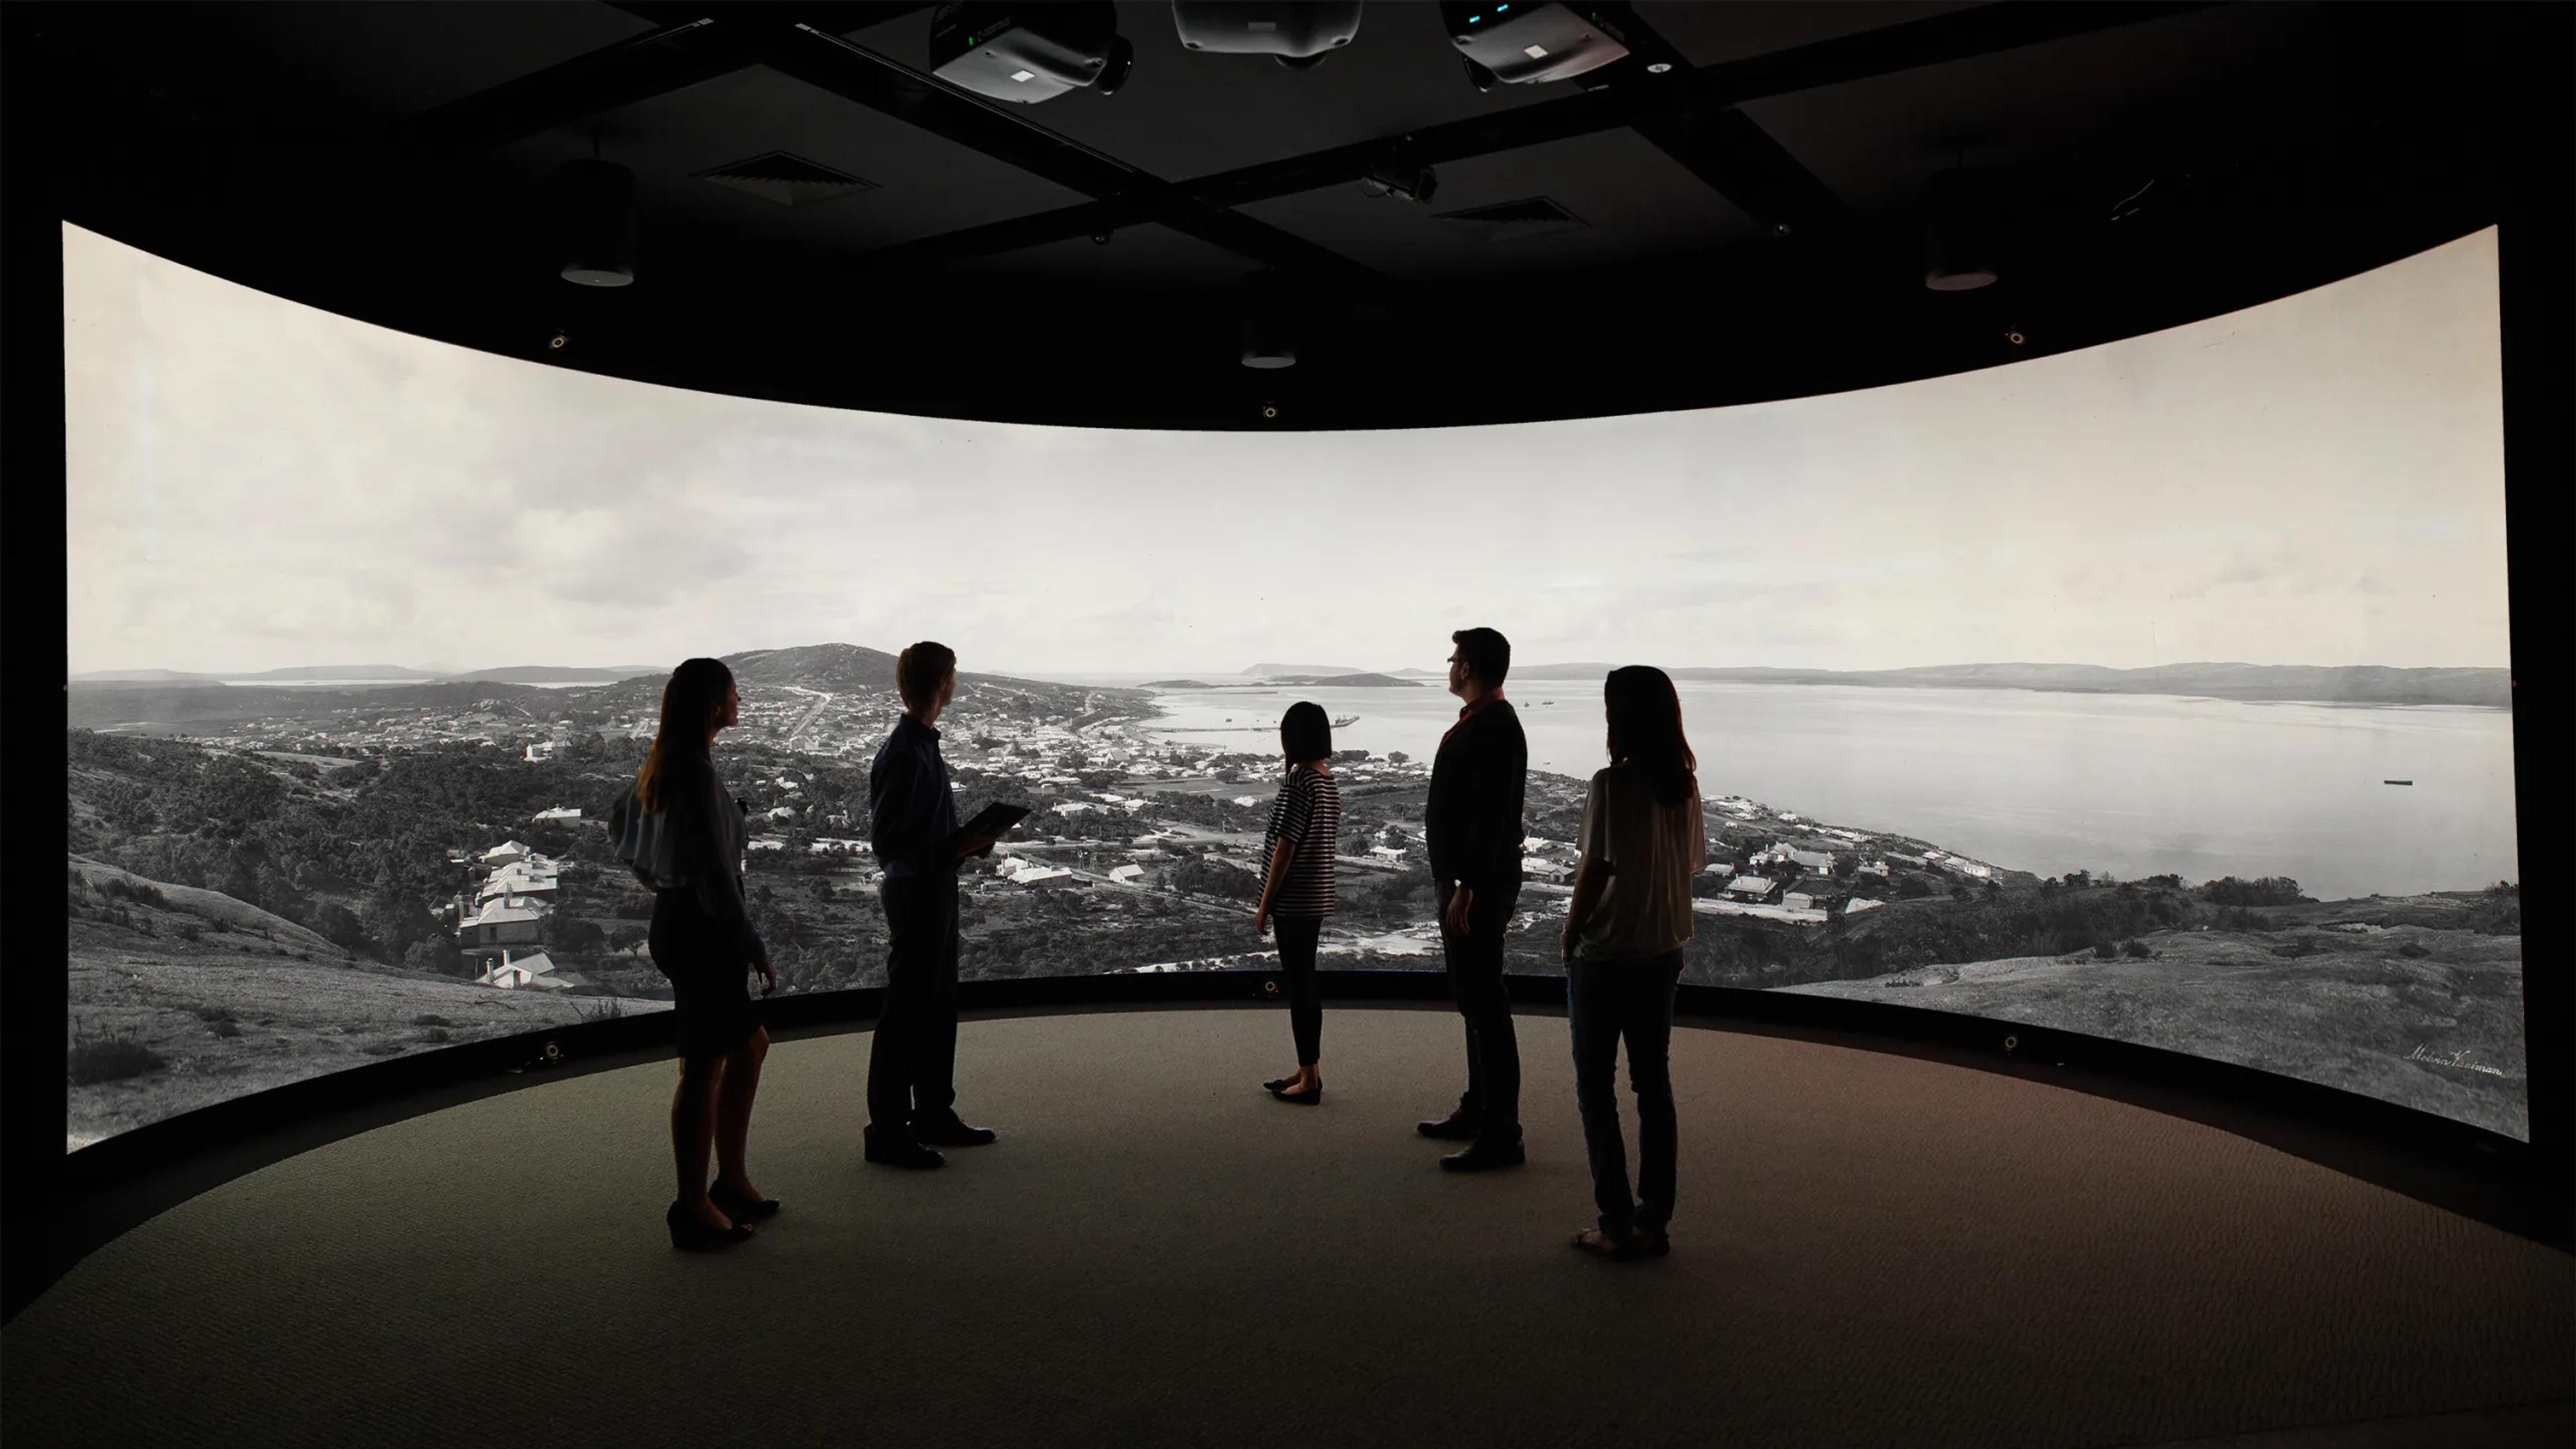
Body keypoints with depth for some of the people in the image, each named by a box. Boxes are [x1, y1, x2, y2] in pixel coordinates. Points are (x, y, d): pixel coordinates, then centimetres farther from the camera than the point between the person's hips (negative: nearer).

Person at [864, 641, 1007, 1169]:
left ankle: (934, 1115, 29)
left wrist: (965, 841, 5)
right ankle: (888, 1131, 6)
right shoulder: (903, 754, -19)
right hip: (916, 892, -10)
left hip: (936, 891, 10)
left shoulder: (924, 745, 10)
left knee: (938, 1007, 17)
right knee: (906, 1012, -2)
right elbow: (885, 838, -21)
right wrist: (954, 850, -23)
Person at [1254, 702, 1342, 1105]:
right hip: (1318, 898, 9)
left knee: (1300, 986, -2)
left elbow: (1285, 848, -17)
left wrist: (1264, 904, -11)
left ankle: (1310, 1080, 4)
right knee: (1305, 984, 16)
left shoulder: (1298, 782, -16)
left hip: (1293, 901, -9)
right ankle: (1308, 1069, 24)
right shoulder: (1330, 782, 9)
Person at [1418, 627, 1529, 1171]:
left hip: (1479, 886, -11)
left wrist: (1467, 889, -25)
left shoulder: (1492, 728, -17)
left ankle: (1501, 1136, -4)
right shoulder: (1480, 723, 15)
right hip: (1465, 880, 11)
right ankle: (1478, 1111, 29)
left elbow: (1491, 817, -24)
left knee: (1484, 1003, -8)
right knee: (1472, 998, 17)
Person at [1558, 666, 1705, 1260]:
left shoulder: (1612, 785, -18)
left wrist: (1571, 933, -3)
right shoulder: (1684, 786, 2)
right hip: (1662, 951, 6)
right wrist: (1662, 926, 13)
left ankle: (1617, 1226, 8)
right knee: (1655, 1083, 13)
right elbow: (1690, 866, 6)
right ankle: (1654, 1221, 18)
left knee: (1597, 1088, 6)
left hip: (1604, 955, -6)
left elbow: (1595, 870, -16)